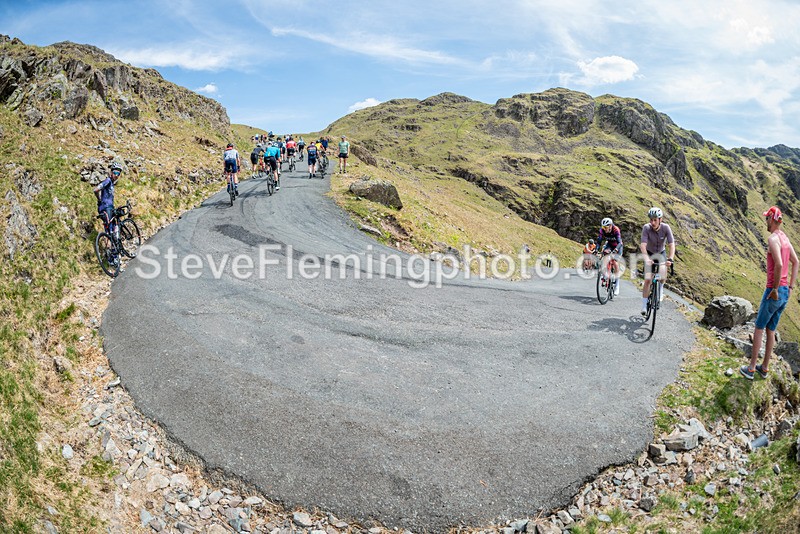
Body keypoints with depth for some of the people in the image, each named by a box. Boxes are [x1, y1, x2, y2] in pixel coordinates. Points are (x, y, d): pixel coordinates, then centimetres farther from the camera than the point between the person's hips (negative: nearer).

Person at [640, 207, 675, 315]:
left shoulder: (666, 228, -22)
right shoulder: (646, 228, -25)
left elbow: (672, 245, -28)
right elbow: (643, 245, -34)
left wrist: (670, 258, -44)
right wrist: (646, 259, -50)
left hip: (661, 253, 1)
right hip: (649, 254, -1)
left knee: (663, 273, -26)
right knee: (648, 280, -10)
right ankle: (644, 306, -1)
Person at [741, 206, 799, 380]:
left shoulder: (773, 238, -17)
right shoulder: (785, 238, 12)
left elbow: (779, 265, -30)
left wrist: (775, 289, -22)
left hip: (774, 292, -9)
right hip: (785, 293, 9)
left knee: (759, 328, 2)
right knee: (771, 330, 17)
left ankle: (751, 369, 7)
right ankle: (765, 367, 25)